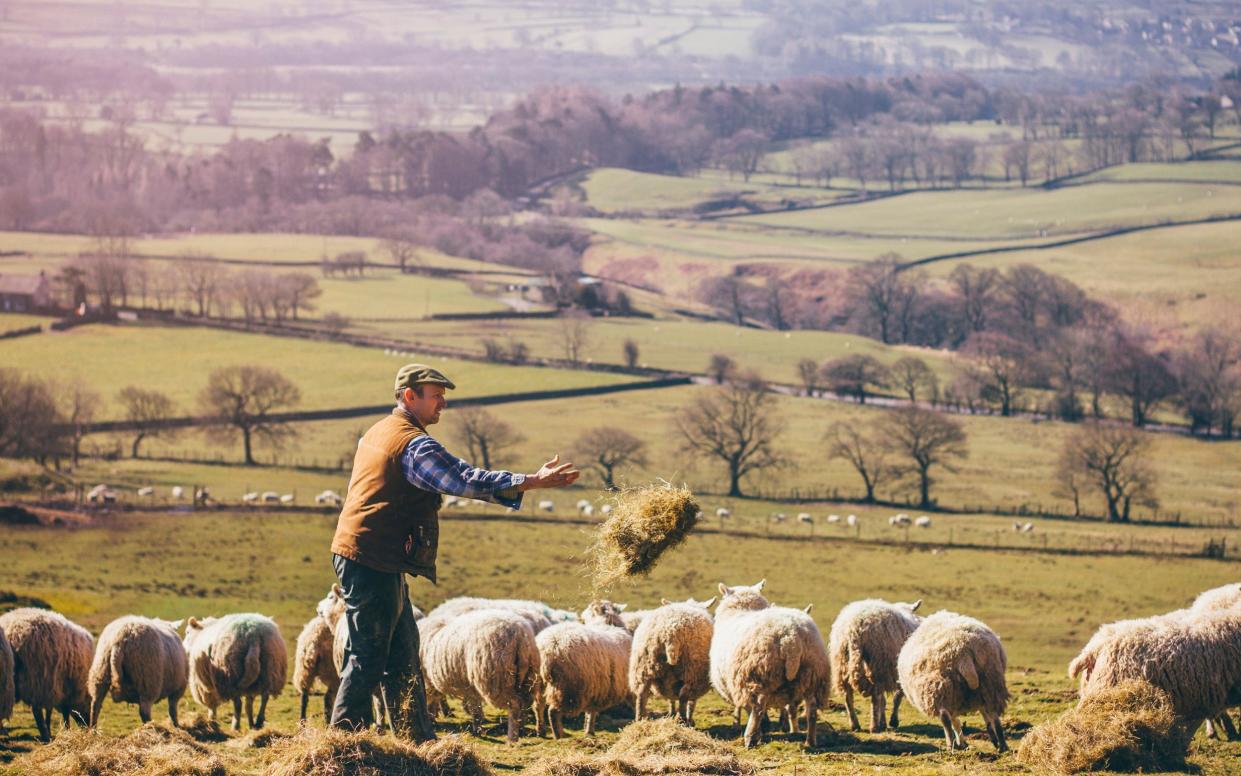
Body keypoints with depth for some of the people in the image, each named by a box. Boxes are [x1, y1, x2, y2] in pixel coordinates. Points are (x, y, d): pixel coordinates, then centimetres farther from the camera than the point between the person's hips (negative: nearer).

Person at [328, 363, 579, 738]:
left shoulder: (376, 434, 17)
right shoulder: (414, 445, -15)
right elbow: (468, 480, -21)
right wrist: (532, 481, -20)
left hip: (361, 556, 11)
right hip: (374, 564, -11)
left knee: (402, 652, 14)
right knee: (368, 655, -7)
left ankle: (419, 738, 18)